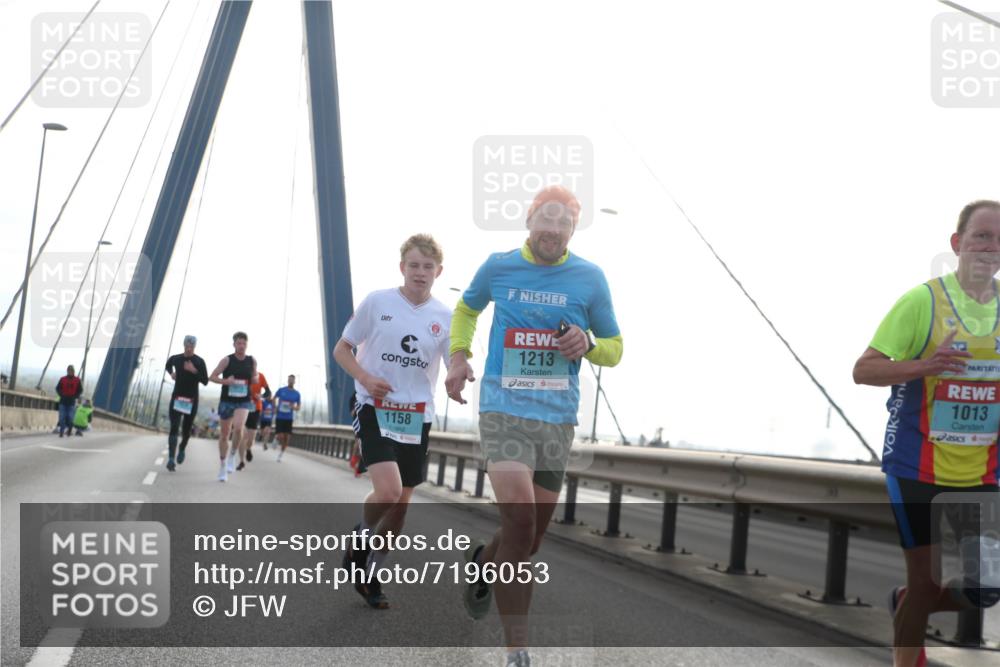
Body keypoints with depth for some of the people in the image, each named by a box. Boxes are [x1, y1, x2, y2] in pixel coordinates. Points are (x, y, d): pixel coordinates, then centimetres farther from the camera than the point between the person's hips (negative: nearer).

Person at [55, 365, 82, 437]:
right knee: (62, 417, -1)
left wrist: (75, 396, -5)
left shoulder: (77, 380, 4)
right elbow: (58, 388, 9)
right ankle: (61, 431, 5)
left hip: (72, 402, -1)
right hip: (63, 401, 1)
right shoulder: (63, 379, 5)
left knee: (70, 417, -4)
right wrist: (62, 395, -5)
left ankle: (70, 431, 12)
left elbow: (80, 390, 8)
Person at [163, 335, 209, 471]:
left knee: (186, 430, 8)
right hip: (177, 398, 0)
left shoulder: (200, 362, -5)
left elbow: (205, 381, -9)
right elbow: (168, 365, 26)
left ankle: (182, 449, 41)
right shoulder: (175, 359, 2)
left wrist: (194, 371, -23)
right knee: (174, 428, -15)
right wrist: (171, 373, 5)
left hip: (192, 400, 0)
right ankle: (171, 459, -21)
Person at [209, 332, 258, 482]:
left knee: (238, 428, -26)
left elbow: (255, 378, 17)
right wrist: (225, 381, -21)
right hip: (227, 400, 0)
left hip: (243, 402, 0)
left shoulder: (252, 361, 2)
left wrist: (255, 379, -6)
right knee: (224, 434, 8)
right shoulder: (227, 360, -6)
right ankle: (223, 466, 24)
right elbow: (212, 377, -3)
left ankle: (232, 455, -3)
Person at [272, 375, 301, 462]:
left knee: (287, 438, -3)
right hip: (279, 417, -1)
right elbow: (274, 398, 16)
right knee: (281, 437, -13)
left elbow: (299, 407, 7)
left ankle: (281, 454, 16)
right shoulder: (281, 390, 0)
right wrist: (275, 408, 2)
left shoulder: (297, 394, 2)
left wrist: (294, 407, -15)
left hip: (289, 418, 1)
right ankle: (276, 440, 24)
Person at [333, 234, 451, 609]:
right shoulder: (377, 302, -4)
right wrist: (364, 377, -15)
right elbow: (342, 349, 3)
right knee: (387, 490, -22)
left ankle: (371, 574, 28)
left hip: (418, 416, 4)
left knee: (402, 503, 9)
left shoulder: (444, 317, 3)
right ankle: (360, 537, 11)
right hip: (376, 409, -4)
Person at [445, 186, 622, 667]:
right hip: (504, 411, -2)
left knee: (531, 537, 10)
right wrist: (458, 356, 5)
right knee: (519, 523, -18)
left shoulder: (589, 278, 3)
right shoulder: (498, 267, 2)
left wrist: (588, 345, -11)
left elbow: (615, 348, 12)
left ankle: (484, 562, 45)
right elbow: (467, 309, 23)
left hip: (557, 419, 3)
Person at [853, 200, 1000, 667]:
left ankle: (906, 606, 37)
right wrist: (925, 366, -29)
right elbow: (863, 370, -13)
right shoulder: (922, 300, -12)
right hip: (916, 467, -5)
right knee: (927, 580, 2)